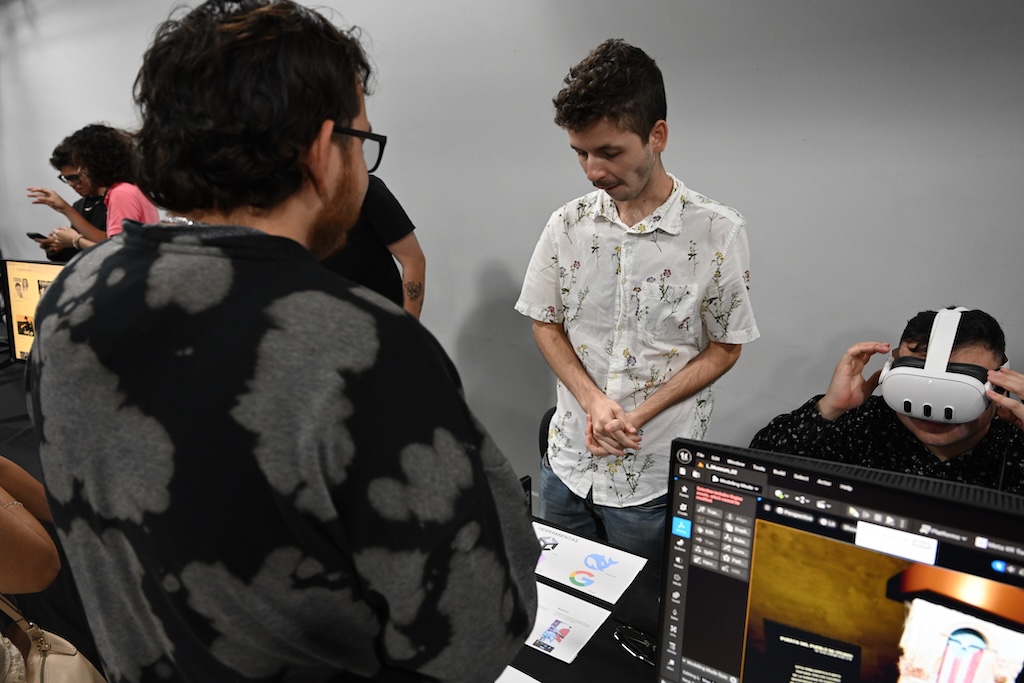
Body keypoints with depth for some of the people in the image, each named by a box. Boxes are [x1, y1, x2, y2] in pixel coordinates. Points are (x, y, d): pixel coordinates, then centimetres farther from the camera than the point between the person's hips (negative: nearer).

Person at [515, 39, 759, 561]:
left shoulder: (717, 233, -13)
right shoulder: (568, 224, -4)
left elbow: (724, 349, -6)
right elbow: (546, 325, 3)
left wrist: (639, 414, -17)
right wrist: (593, 401, -13)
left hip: (654, 476, -3)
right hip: (567, 463, 3)